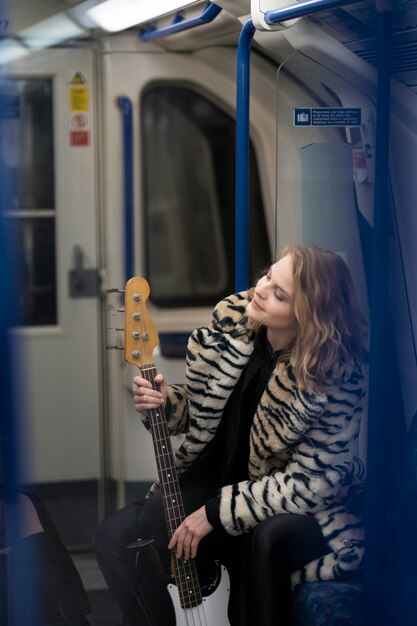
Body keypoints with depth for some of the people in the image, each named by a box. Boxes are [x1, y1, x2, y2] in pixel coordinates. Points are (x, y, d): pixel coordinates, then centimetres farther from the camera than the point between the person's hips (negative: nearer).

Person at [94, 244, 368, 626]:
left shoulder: (337, 378, -24)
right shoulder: (231, 319, -9)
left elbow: (312, 483, -23)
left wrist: (218, 511, -23)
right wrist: (166, 404, -16)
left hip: (300, 508, -5)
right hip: (214, 478, 5)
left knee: (265, 540, -38)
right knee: (115, 540, -14)